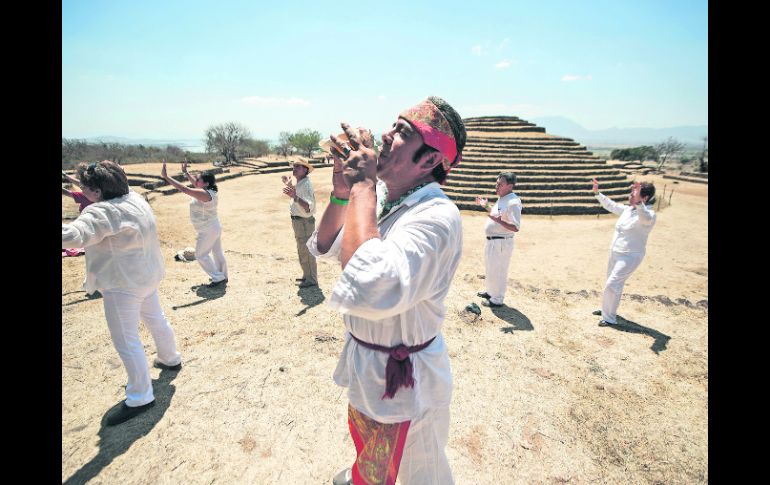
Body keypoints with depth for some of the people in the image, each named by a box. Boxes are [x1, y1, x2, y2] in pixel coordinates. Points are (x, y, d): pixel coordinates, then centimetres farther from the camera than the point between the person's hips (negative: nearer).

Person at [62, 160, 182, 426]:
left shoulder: (102, 212, -25)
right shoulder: (135, 198, 0)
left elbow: (73, 235, -39)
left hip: (123, 284, -9)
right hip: (146, 275, 9)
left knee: (126, 341, 1)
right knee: (156, 319, 25)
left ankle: (140, 397, 12)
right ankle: (171, 359, 46)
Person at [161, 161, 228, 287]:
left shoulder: (204, 194, -26)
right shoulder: (210, 191, 1)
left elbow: (183, 189, -30)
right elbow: (195, 184, 19)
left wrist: (166, 177, -27)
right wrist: (185, 172, 22)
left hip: (207, 231, -9)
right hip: (214, 227, 9)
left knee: (201, 255, 5)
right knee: (217, 252, 18)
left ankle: (218, 277, 11)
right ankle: (222, 276, 30)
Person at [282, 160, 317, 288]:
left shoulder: (306, 185, -22)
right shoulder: (299, 184, 9)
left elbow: (308, 207, -35)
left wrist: (295, 196, -48)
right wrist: (289, 185, 28)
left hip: (304, 223, -10)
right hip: (298, 221, 10)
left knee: (306, 251, -2)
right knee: (302, 251, 20)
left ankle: (311, 279, 10)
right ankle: (307, 276, 34)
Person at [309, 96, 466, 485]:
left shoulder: (436, 216, -32)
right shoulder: (379, 194, -4)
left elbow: (371, 290, -47)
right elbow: (325, 247, 1)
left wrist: (362, 186, -37)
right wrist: (342, 193, -16)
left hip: (402, 380, -8)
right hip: (364, 364, 8)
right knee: (365, 439, 37)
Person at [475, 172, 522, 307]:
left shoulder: (513, 202, -20)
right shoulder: (501, 199, 10)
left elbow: (515, 228, -26)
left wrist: (499, 221, -38)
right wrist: (486, 206, 19)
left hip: (502, 242, -10)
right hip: (492, 240, 10)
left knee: (498, 271, 0)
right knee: (490, 268, 23)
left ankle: (497, 300, 15)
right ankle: (490, 292, 41)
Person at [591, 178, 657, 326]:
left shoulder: (649, 214, -20)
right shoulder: (627, 209, 3)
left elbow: (645, 218, -44)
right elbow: (611, 205, 20)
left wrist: (637, 202, -61)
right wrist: (597, 193, 16)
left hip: (630, 256, -8)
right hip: (615, 253, 8)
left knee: (612, 285, -9)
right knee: (613, 284, 21)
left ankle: (610, 318, 5)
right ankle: (607, 310, 39)